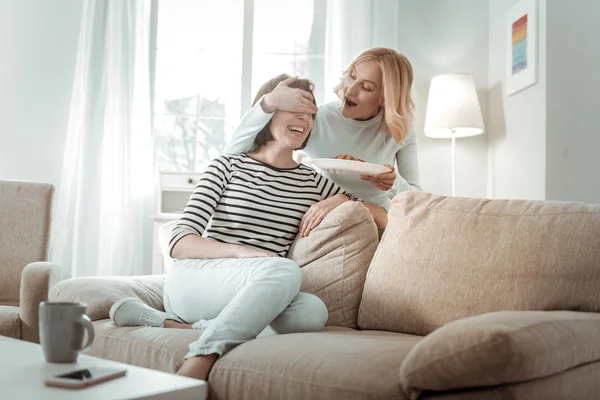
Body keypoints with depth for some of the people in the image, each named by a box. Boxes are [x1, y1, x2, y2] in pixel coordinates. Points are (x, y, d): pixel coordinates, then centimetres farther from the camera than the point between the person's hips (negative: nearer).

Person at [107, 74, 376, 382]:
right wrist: (241, 251, -21)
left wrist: (339, 200, 2)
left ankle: (173, 324, -27)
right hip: (192, 279, -4)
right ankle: (193, 371, -36)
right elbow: (179, 243, -3)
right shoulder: (228, 166, 6)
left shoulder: (312, 181, 17)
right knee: (285, 270, -35)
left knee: (313, 311, -32)